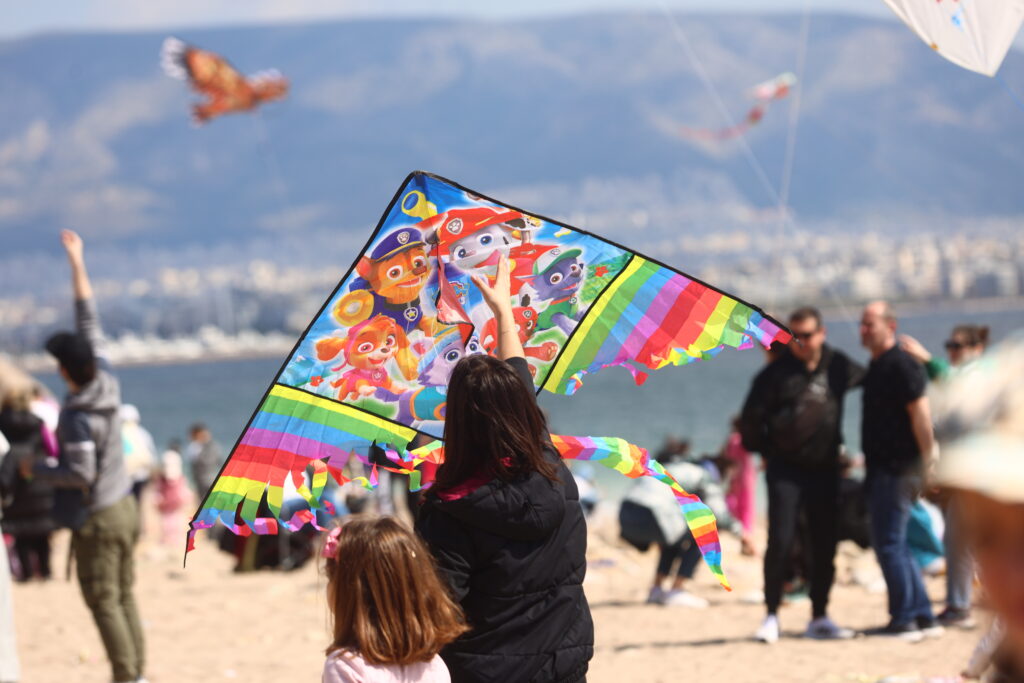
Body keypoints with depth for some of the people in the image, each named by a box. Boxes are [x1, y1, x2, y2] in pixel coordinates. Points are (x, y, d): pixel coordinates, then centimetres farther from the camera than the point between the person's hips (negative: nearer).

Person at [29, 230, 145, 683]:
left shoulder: (78, 417, -22)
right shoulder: (106, 382, -2)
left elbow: (81, 474, -23)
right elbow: (89, 322, 6)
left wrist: (37, 470, -8)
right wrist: (77, 262, 10)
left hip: (97, 519, -8)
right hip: (124, 508, 8)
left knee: (103, 602, 0)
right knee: (123, 596, 13)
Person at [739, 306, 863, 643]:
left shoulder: (838, 366, 5)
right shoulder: (777, 372, -4)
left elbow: (868, 379, 26)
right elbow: (751, 416, 1)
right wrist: (765, 451, 5)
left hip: (825, 469, 4)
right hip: (786, 470, -4)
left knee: (825, 546, 6)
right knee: (780, 542, -10)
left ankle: (819, 618, 15)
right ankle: (771, 615, -1)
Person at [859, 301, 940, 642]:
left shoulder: (901, 365, -14)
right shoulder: (876, 367, 16)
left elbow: (920, 415, -19)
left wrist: (926, 465, -22)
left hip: (898, 469, -10)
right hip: (881, 469, 10)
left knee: (889, 543, -7)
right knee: (894, 545, 13)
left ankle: (904, 620, -2)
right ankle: (924, 617, 18)